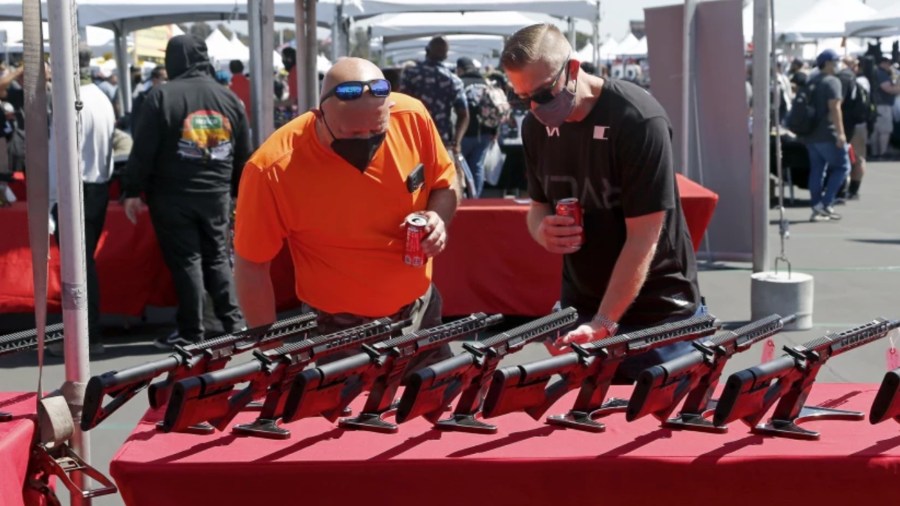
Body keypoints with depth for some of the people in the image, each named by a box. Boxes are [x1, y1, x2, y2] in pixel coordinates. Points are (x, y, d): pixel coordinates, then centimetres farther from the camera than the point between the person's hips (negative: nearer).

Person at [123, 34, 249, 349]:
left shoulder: (162, 96, -11)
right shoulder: (228, 98, 5)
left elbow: (143, 149, -12)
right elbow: (244, 153, 11)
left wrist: (132, 191, -5)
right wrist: (238, 189, 22)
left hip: (173, 196, -4)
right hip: (217, 194, 4)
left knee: (185, 260, 1)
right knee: (217, 257, 15)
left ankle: (191, 332, 4)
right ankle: (233, 322, 12)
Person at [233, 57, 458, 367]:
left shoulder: (413, 118, -18)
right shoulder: (273, 170, -27)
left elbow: (445, 183, 2)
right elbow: (251, 264, -15)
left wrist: (438, 217, -19)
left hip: (420, 308, 5)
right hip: (338, 327, -4)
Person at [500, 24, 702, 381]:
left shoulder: (638, 119, -21)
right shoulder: (536, 125, -2)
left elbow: (643, 237, -22)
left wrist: (602, 324, -28)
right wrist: (542, 231, -12)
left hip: (656, 311, -5)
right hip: (580, 307, 5)